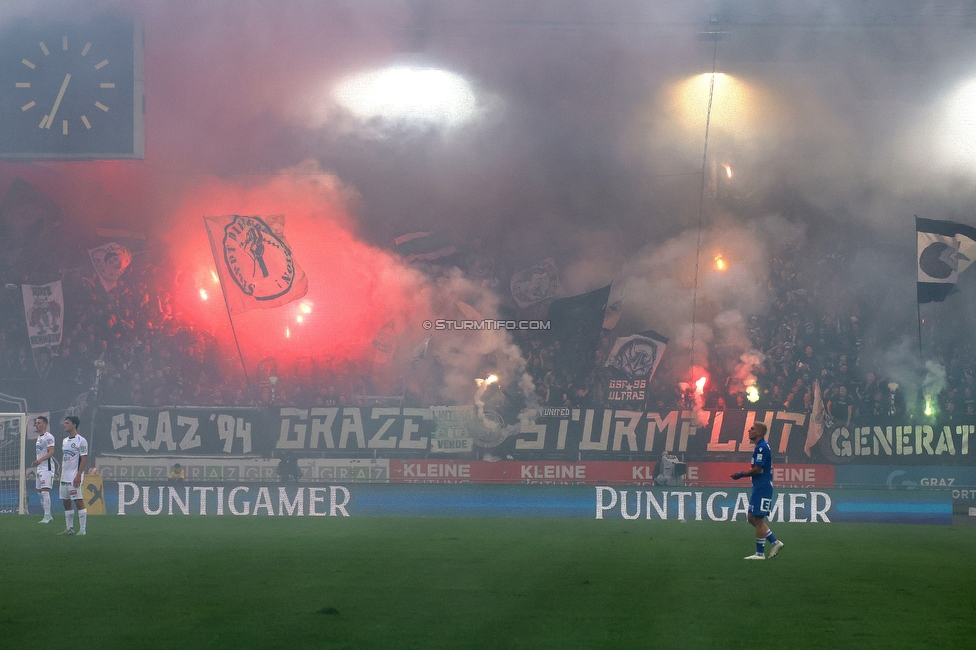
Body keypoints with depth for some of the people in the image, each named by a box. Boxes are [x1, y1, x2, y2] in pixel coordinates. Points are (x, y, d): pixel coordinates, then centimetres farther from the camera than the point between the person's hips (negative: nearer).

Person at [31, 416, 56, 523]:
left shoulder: (48, 437, -11)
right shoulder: (39, 437, 20)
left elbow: (51, 452, -21)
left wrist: (40, 460, -32)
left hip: (47, 468, -10)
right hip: (40, 468, 10)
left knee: (45, 491, -15)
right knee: (40, 492, 10)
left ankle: (47, 516, -16)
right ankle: (49, 516, 16)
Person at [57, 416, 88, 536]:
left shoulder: (81, 440, -8)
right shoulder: (64, 441, 16)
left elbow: (84, 459, -12)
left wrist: (78, 475, -18)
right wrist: (61, 474, 17)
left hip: (74, 478, -8)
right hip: (64, 478, 8)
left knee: (79, 502, -7)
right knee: (66, 503, 9)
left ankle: (82, 529, -5)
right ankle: (69, 528, 15)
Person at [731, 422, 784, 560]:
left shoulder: (761, 448, -16)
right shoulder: (761, 447, 16)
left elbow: (758, 469, -20)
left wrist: (741, 475, -11)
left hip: (762, 488, -10)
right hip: (759, 487, 10)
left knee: (758, 520, -4)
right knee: (752, 518, 13)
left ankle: (760, 553, 1)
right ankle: (775, 542, 16)